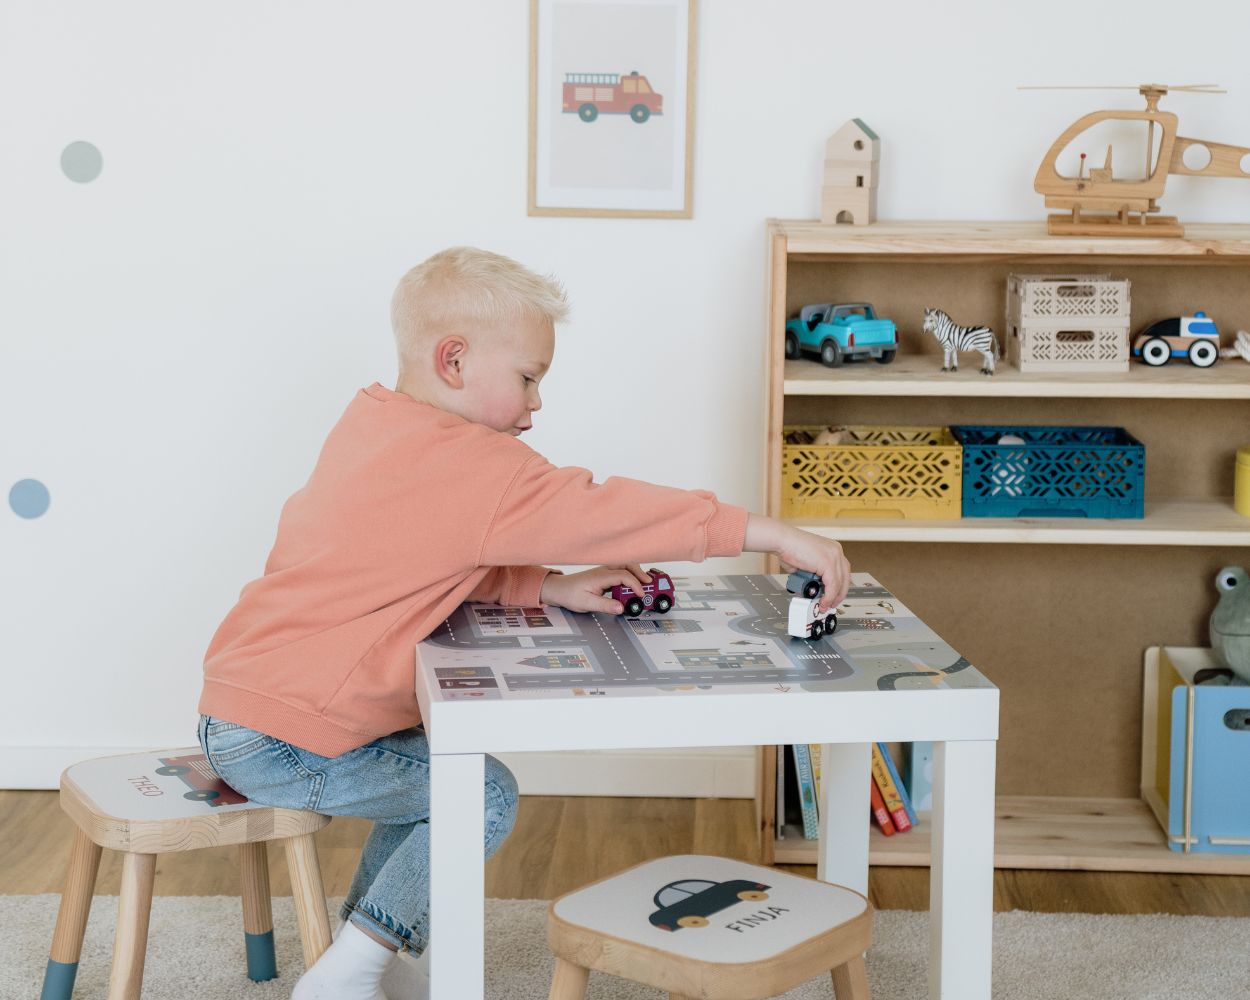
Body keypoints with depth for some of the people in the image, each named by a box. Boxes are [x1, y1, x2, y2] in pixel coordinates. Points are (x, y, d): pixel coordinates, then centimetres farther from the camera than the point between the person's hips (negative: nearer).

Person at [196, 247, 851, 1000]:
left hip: (242, 700, 10)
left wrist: (547, 587, -1)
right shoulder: (471, 468, -20)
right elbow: (601, 513, -22)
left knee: (433, 767, 21)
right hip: (279, 740, -10)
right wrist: (774, 534, -20)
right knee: (484, 797, -4)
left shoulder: (375, 426, 9)